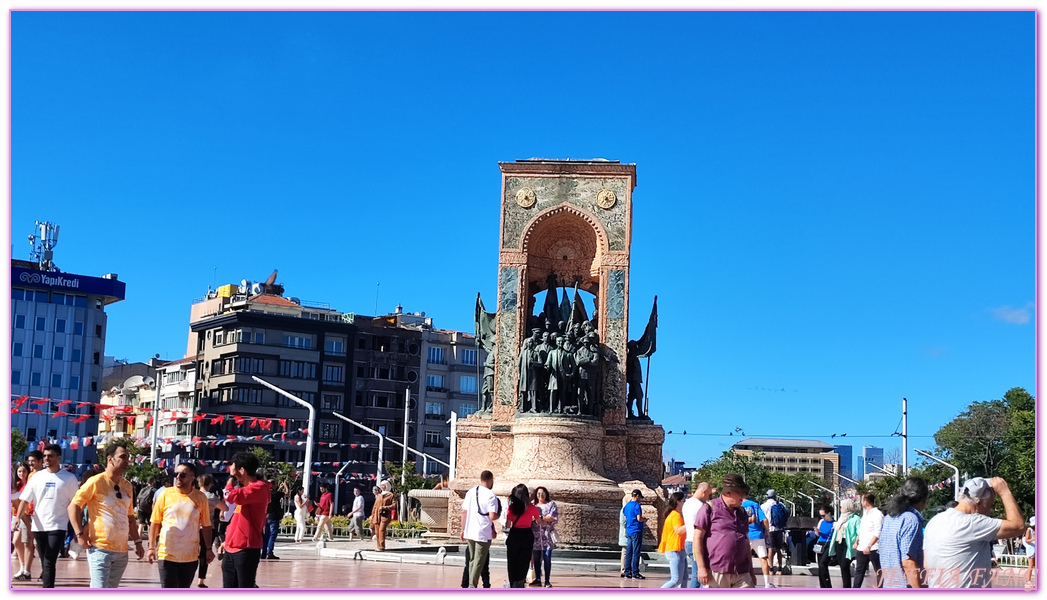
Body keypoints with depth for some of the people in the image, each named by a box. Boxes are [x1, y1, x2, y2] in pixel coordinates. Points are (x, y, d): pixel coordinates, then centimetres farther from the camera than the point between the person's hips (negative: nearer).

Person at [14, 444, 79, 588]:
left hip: (58, 526, -4)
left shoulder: (69, 478, -1)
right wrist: (18, 517, -12)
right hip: (39, 526, 4)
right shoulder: (37, 477, 6)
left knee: (49, 563, -12)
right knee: (45, 563, 13)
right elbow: (25, 499, 3)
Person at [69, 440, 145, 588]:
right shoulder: (97, 481, -6)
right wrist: (80, 534, -14)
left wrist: (138, 542, 14)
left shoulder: (127, 486, 13)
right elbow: (74, 506, -6)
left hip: (122, 551, 7)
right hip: (100, 549, -7)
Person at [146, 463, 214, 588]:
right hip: (167, 554, -1)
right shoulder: (165, 494, -2)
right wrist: (151, 547, -1)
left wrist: (208, 549, 4)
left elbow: (206, 526, 6)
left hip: (191, 557, 1)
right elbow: (155, 522, 2)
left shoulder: (200, 497, 0)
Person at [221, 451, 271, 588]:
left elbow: (229, 496, -26)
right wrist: (228, 540, 20)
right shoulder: (247, 489, 17)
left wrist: (232, 476, -9)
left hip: (246, 550, -10)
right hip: (232, 549, 10)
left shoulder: (259, 488, -15)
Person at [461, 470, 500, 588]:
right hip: (483, 534, -6)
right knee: (479, 562, 2)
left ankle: (470, 585, 22)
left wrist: (463, 530, 15)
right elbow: (492, 517, -20)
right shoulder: (491, 496, -12)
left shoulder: (470, 492, 6)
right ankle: (472, 586, 0)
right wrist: (498, 515, 2)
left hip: (469, 532, 6)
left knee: (472, 560, 18)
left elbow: (464, 512, 8)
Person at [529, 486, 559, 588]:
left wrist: (542, 519, -8)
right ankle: (537, 579, 11)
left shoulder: (551, 504, 9)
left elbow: (554, 517, -5)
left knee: (547, 559, -5)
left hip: (547, 535, -3)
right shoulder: (534, 506, 18)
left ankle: (547, 581, -2)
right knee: (536, 559, 2)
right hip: (536, 536, 3)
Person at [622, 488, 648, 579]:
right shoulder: (636, 505, -11)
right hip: (636, 531, -8)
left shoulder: (626, 505, 13)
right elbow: (639, 518, -18)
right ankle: (635, 573, -4)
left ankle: (627, 573, 10)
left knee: (629, 552, 8)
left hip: (629, 531, 8)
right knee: (636, 552, -5)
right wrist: (644, 520, 4)